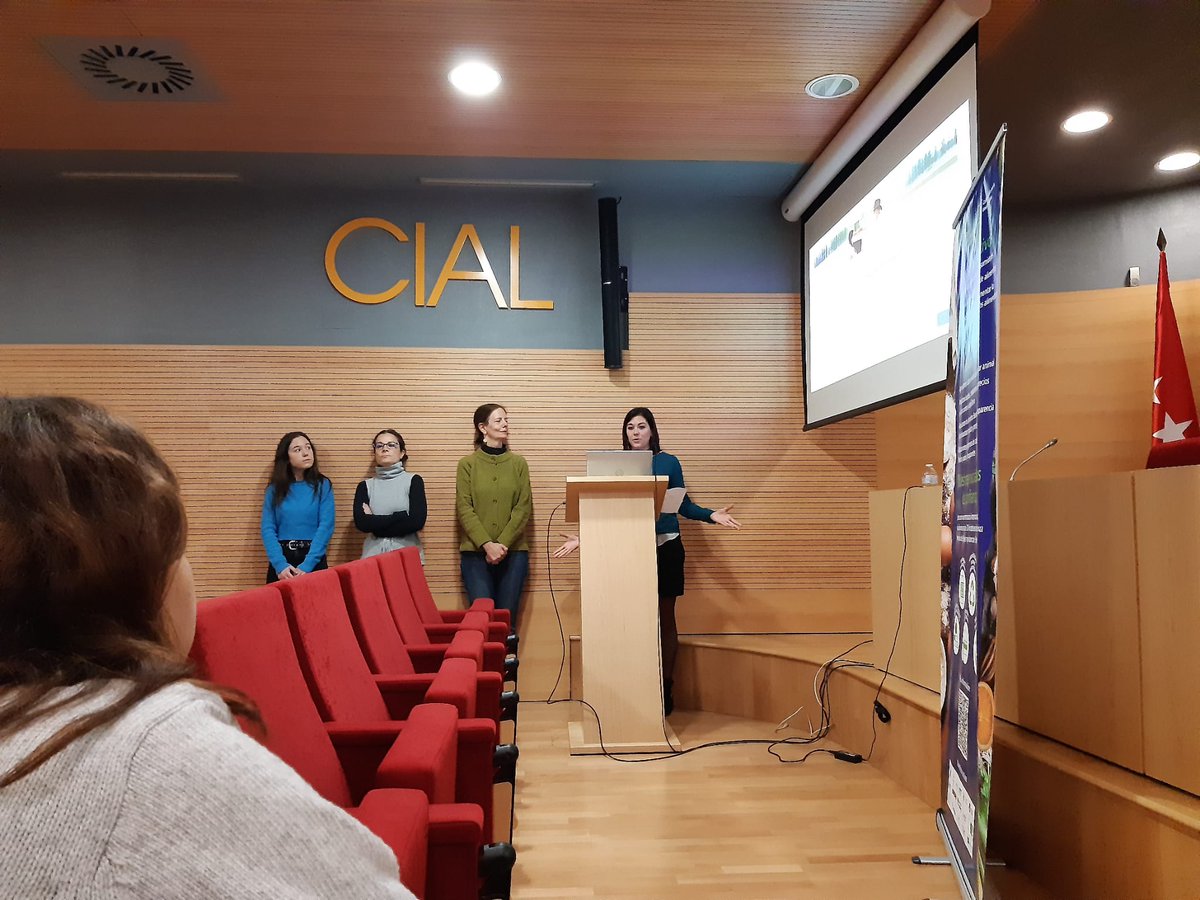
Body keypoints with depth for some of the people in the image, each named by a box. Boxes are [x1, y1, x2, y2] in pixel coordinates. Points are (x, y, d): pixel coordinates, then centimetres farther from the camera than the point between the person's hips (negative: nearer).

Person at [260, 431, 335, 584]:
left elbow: (326, 527, -9)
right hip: (282, 559, 1)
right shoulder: (275, 488, 5)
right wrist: (280, 564, -17)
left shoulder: (322, 485, 0)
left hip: (313, 560, -1)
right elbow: (268, 529, -2)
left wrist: (306, 565, -19)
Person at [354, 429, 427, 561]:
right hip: (373, 555, 2)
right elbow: (361, 523, -7)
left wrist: (375, 522, -7)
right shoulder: (365, 486, 8)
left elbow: (417, 521, -12)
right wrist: (401, 516, -11)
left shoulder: (413, 481, 1)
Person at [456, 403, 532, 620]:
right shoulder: (467, 464, 3)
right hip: (475, 552, -1)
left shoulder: (518, 463, 7)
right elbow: (464, 508, -3)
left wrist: (503, 544, -11)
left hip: (513, 551, 1)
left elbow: (524, 507, 0)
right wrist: (486, 544, -14)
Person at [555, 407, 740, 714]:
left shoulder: (668, 462, 3)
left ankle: (666, 688, 13)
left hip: (666, 547, -1)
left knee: (665, 618, 5)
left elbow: (683, 505, 5)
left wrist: (711, 515, -10)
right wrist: (583, 537, 0)